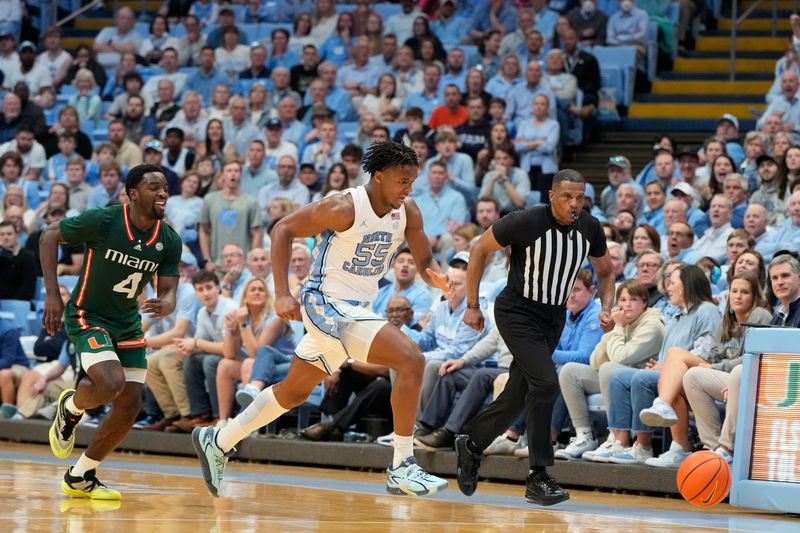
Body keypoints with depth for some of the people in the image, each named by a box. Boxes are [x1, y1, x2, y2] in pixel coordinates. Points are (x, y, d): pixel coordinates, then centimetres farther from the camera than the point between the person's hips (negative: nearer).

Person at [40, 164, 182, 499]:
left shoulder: (169, 241, -5)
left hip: (128, 325, 6)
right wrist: (52, 294, -15)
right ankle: (70, 407, 8)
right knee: (111, 384, -29)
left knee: (130, 406, -2)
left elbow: (167, 291, -3)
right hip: (87, 318, -6)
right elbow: (50, 235, -9)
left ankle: (80, 477, 16)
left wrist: (165, 305, -29)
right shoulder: (104, 221, -19)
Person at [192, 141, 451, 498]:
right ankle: (402, 468, -19)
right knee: (411, 359, -22)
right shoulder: (345, 208, -21)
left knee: (293, 391, 22)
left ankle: (218, 442, 38)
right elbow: (283, 230, -13)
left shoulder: (407, 212, -1)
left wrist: (435, 277, -17)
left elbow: (424, 261, 8)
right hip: (326, 305, -8)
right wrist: (282, 293, -19)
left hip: (355, 308, 8)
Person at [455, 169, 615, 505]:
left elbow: (605, 272, 11)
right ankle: (538, 478, -15)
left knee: (518, 396, 11)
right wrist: (472, 306, -7)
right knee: (546, 383, -22)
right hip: (517, 312, -6)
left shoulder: (590, 228, -6)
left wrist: (606, 309, -6)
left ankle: (471, 444, 37)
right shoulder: (525, 222, -21)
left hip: (554, 317, 6)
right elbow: (480, 250, -8)